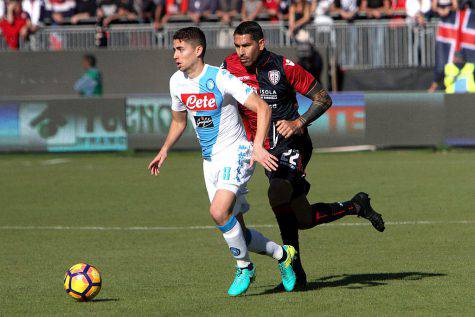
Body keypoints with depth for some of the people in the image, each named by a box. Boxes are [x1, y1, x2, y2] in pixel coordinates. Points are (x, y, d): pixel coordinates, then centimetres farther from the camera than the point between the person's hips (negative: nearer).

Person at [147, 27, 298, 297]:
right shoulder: (177, 82, 4)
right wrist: (164, 151, 12)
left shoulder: (221, 79, -18)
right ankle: (282, 254, 26)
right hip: (210, 161, 7)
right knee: (235, 229, 5)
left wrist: (258, 147, -30)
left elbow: (262, 108, -19)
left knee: (219, 212, -26)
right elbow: (179, 121, 22)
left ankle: (244, 267, -5)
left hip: (236, 154, -7)